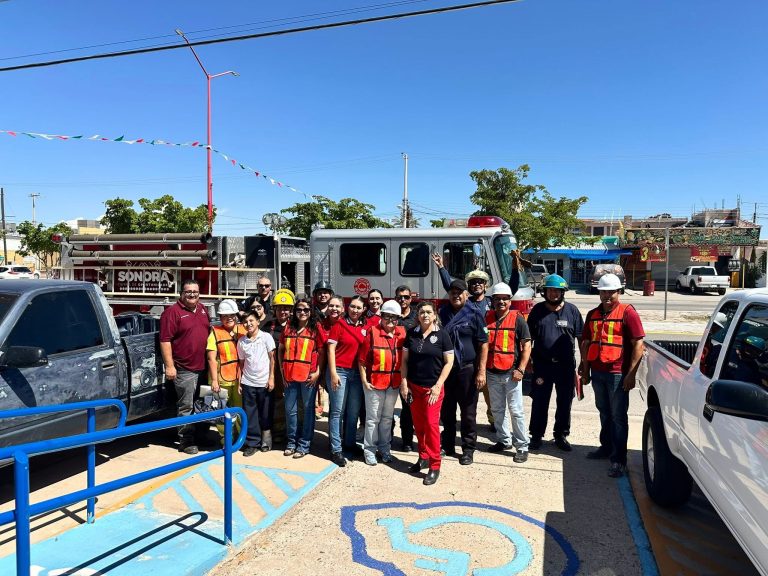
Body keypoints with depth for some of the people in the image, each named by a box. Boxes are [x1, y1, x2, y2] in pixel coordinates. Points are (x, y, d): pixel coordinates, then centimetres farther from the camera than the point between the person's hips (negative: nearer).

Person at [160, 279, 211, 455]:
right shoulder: (172, 312, -11)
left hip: (203, 367, 7)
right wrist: (169, 366, -19)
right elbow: (165, 340, -15)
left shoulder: (202, 310, 11)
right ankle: (186, 440, 10)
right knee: (186, 406, 0)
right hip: (185, 369, -7)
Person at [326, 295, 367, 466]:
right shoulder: (338, 324, -3)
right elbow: (331, 349, -5)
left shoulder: (366, 327, 8)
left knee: (354, 411, 10)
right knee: (337, 411, -1)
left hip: (357, 373, 4)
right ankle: (336, 450, 4)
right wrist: (333, 373, -11)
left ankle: (350, 445, 23)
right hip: (339, 371, -4)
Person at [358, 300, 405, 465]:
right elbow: (362, 360, -7)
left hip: (394, 383, 4)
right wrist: (364, 380, -11)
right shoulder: (372, 333, -8)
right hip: (374, 382, -3)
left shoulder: (402, 333, 2)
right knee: (373, 418, 5)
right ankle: (369, 449, 19)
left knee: (387, 417, 16)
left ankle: (385, 448, 30)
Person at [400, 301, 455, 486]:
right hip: (413, 387, 3)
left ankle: (435, 466, 4)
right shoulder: (411, 334, 4)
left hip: (432, 387, -3)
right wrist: (404, 383, 1)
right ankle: (423, 457, 27)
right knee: (418, 425, 10)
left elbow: (449, 362, -5)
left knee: (431, 424, -5)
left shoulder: (442, 335, -6)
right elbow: (404, 360, 8)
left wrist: (438, 385, -11)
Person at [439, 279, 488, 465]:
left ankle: (468, 450, 17)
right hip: (445, 369, 4)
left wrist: (481, 372, -12)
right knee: (446, 410, 13)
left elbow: (483, 344, -7)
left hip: (467, 370, -4)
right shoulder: (442, 313, 7)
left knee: (468, 412, 5)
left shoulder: (474, 314, -5)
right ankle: (447, 446, 27)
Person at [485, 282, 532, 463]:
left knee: (516, 411, 0)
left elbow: (526, 346, -5)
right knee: (497, 410, 14)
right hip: (493, 373, 4)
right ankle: (504, 441, 29)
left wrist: (520, 370, -12)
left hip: (511, 373, -4)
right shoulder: (487, 319, 6)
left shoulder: (517, 319, -4)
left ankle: (522, 446, 9)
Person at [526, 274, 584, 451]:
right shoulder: (538, 310, 4)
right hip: (542, 364, 0)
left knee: (565, 402, 10)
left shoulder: (572, 310, 3)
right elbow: (529, 337, 7)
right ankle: (536, 435, 17)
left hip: (566, 365, 0)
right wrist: (527, 359, 2)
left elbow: (581, 338, 4)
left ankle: (561, 435, 25)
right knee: (539, 402, 4)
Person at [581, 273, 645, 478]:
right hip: (597, 372, 6)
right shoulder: (593, 314, 12)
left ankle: (618, 459, 4)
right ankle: (606, 447, 33)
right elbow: (586, 343, 17)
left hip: (617, 373, -6)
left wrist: (631, 374, -14)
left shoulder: (627, 312, -7)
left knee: (618, 416, -1)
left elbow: (638, 344, -10)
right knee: (604, 413, 18)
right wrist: (585, 370, 13)